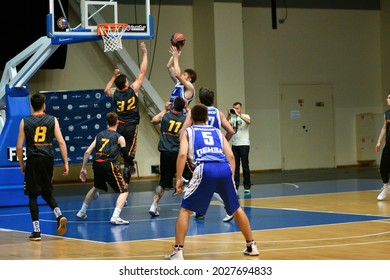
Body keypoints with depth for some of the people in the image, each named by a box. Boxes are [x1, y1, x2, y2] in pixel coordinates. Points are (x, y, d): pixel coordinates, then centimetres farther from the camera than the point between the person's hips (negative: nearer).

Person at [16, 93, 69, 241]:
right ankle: (60, 216, -5)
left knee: (33, 196, 5)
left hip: (33, 161, -2)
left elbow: (19, 146, 0)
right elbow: (61, 142, -2)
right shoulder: (52, 120, 4)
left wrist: (21, 164, 13)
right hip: (48, 160, 2)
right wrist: (66, 163, 1)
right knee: (47, 193, 20)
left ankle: (36, 231, -1)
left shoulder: (25, 122, 2)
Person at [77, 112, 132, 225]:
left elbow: (87, 152, 10)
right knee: (124, 191, 0)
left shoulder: (100, 135, 17)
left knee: (96, 188, 32)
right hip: (108, 165, -6)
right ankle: (115, 217, -19)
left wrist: (83, 169, 16)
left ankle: (82, 212, 42)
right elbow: (126, 156, 2)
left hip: (96, 164, 6)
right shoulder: (119, 137, 5)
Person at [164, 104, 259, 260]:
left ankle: (178, 251, -1)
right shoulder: (217, 132, 30)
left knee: (185, 210, 8)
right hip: (225, 169, 3)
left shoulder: (187, 132, 21)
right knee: (236, 208, 24)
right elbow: (231, 156, 18)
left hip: (205, 170, -3)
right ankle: (251, 246, 29)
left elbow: (182, 154, 3)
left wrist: (178, 179, 5)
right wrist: (230, 176, 23)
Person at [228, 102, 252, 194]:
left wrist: (238, 114, -27)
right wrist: (229, 116, -16)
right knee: (235, 166, 5)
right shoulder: (232, 118, 11)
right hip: (234, 145, 4)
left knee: (245, 166, -2)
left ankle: (247, 187, 2)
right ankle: (235, 186, 9)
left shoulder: (245, 116, 0)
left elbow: (248, 121, -22)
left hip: (244, 144, -4)